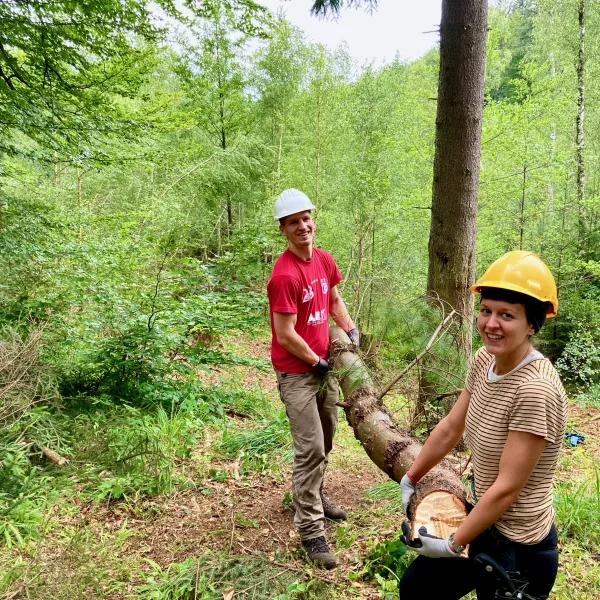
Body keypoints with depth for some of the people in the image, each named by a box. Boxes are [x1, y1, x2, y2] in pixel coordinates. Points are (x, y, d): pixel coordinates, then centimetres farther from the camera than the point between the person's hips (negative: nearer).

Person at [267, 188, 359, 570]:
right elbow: (285, 335, -22)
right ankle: (311, 530, 8)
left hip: (324, 365, 8)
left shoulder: (325, 260, 1)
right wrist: (317, 362, -11)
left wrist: (351, 329, 2)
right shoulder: (284, 275, -23)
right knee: (311, 449, -5)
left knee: (325, 442, 20)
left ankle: (314, 496, 42)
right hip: (297, 373, -8)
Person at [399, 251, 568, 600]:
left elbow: (507, 488, -24)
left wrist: (453, 546, -14)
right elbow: (450, 428, 6)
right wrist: (411, 479, 15)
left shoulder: (535, 389, -29)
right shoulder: (485, 360, -5)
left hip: (519, 550, -7)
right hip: (485, 521, 7)